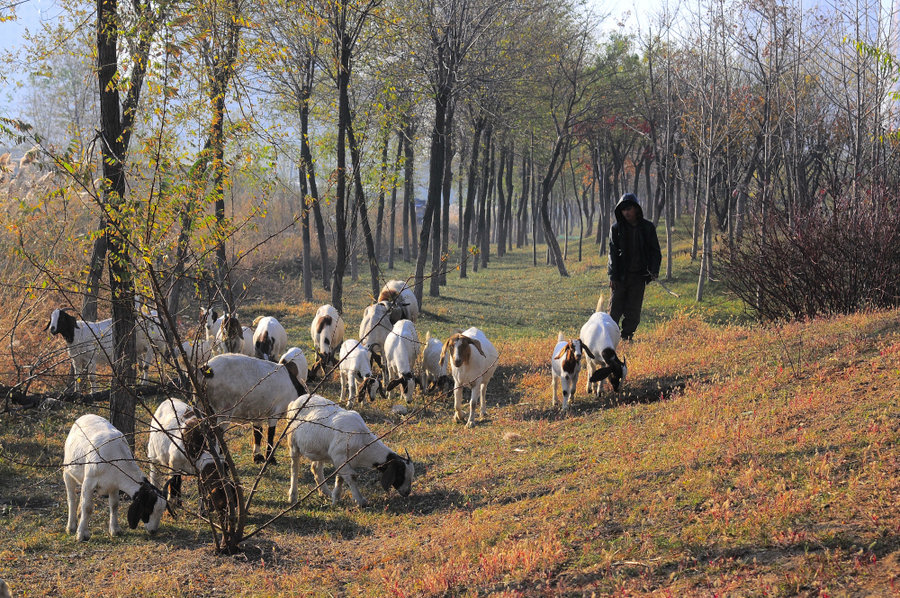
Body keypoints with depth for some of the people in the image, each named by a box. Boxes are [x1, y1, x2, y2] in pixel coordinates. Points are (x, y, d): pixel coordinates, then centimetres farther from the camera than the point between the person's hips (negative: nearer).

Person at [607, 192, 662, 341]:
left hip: (639, 275, 1)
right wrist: (613, 275, -9)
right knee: (615, 307, -3)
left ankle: (627, 335, 12)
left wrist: (654, 270, -10)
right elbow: (613, 252, -1)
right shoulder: (616, 228, 1)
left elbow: (655, 251, 5)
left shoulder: (648, 227, 2)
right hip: (620, 275, -1)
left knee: (633, 309, 3)